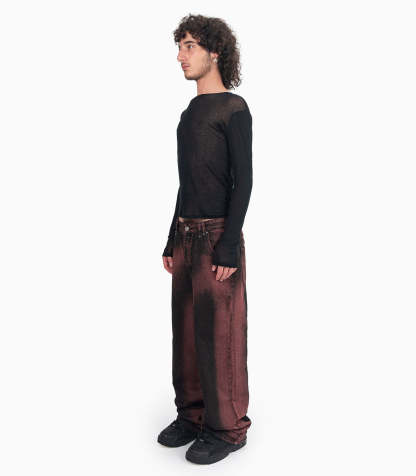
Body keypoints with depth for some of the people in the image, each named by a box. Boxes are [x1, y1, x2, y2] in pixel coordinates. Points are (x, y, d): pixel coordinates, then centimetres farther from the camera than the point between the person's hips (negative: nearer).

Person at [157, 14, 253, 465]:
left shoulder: (234, 108, -7)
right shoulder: (190, 113, 18)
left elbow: (243, 181, -13)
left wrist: (229, 248, -20)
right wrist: (172, 241, 17)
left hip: (217, 237, -8)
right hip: (186, 237, 8)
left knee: (219, 334, -4)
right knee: (186, 328, 9)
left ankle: (227, 428, 9)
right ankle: (193, 414, 21)